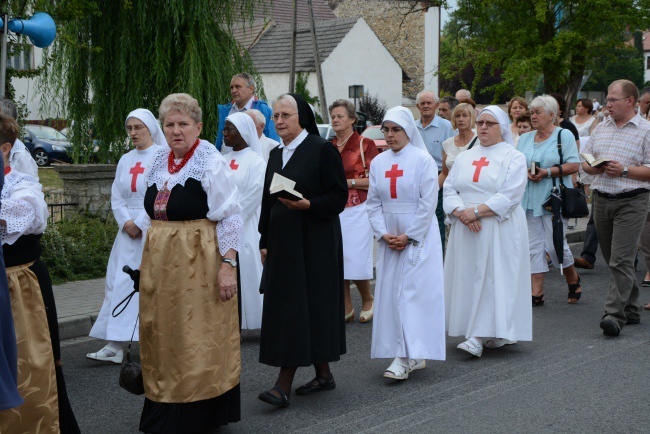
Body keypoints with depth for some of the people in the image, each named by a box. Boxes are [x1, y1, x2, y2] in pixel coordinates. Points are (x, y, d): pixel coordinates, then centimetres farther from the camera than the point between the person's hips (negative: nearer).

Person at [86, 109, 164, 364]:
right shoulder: (125, 160, 14)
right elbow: (117, 197, 11)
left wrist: (140, 224, -13)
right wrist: (126, 222, -6)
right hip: (129, 230, 6)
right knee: (120, 283, -1)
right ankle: (115, 346, -2)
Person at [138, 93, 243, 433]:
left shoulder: (211, 163, -10)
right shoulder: (157, 163, 10)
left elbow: (230, 217, -13)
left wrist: (227, 264, -20)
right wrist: (148, 262, 17)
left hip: (198, 262, -7)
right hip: (159, 263, 7)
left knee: (199, 338, 0)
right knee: (163, 337, 11)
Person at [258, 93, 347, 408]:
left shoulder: (322, 149, -7)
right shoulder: (276, 155, 13)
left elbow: (339, 196, -10)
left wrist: (309, 205, -24)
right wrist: (264, 242, 15)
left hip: (313, 243, -7)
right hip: (282, 241, 7)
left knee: (300, 307, -8)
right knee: (285, 307, 8)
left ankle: (284, 384, -8)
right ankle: (323, 374, 20)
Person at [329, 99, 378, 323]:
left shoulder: (365, 144, -3)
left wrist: (349, 182, -13)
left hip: (357, 210, -5)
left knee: (357, 260, -6)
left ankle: (368, 300, 18)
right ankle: (346, 308, 14)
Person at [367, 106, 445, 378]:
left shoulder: (423, 159, -6)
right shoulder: (378, 162, 9)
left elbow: (428, 202, -10)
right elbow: (373, 202, 9)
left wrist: (409, 236, -12)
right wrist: (383, 233, -5)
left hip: (418, 236, -5)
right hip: (388, 239, 6)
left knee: (412, 292, -10)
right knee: (390, 292, 4)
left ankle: (405, 358, -12)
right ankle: (415, 356, 13)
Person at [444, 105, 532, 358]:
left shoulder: (513, 157, 0)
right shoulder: (465, 158, 16)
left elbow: (509, 195, -12)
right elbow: (449, 188, 7)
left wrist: (477, 211, -18)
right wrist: (461, 212, -13)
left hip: (500, 229, -5)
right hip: (466, 230, 5)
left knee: (492, 278, -9)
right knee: (468, 277, 3)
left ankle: (480, 337, -11)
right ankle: (498, 334, 12)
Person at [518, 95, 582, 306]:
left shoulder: (564, 136, -1)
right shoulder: (525, 139, 14)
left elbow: (573, 165, -9)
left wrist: (547, 172, -18)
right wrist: (525, 172, -10)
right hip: (530, 200, 5)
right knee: (534, 245, 3)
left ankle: (573, 280, 22)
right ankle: (537, 293, 6)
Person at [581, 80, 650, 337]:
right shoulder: (601, 129, 15)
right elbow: (585, 162, 18)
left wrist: (625, 170, -18)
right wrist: (593, 167, -3)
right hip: (601, 200, 7)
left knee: (621, 260, -13)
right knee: (613, 260, 11)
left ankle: (615, 315, -15)